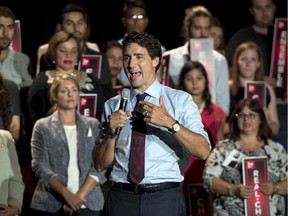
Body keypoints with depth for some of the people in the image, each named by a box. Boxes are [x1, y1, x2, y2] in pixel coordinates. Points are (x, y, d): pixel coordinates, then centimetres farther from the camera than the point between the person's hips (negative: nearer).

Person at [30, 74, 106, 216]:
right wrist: (66, 193, -14)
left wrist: (80, 195, -11)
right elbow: (40, 166, -2)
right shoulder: (42, 127, 6)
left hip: (87, 203, 1)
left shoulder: (93, 125, 9)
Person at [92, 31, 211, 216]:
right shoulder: (113, 106, 10)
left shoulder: (180, 100, 2)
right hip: (122, 199, 2)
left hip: (165, 200, -2)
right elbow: (101, 165, 8)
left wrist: (170, 123, -24)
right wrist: (111, 132, -10)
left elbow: (203, 151, -11)